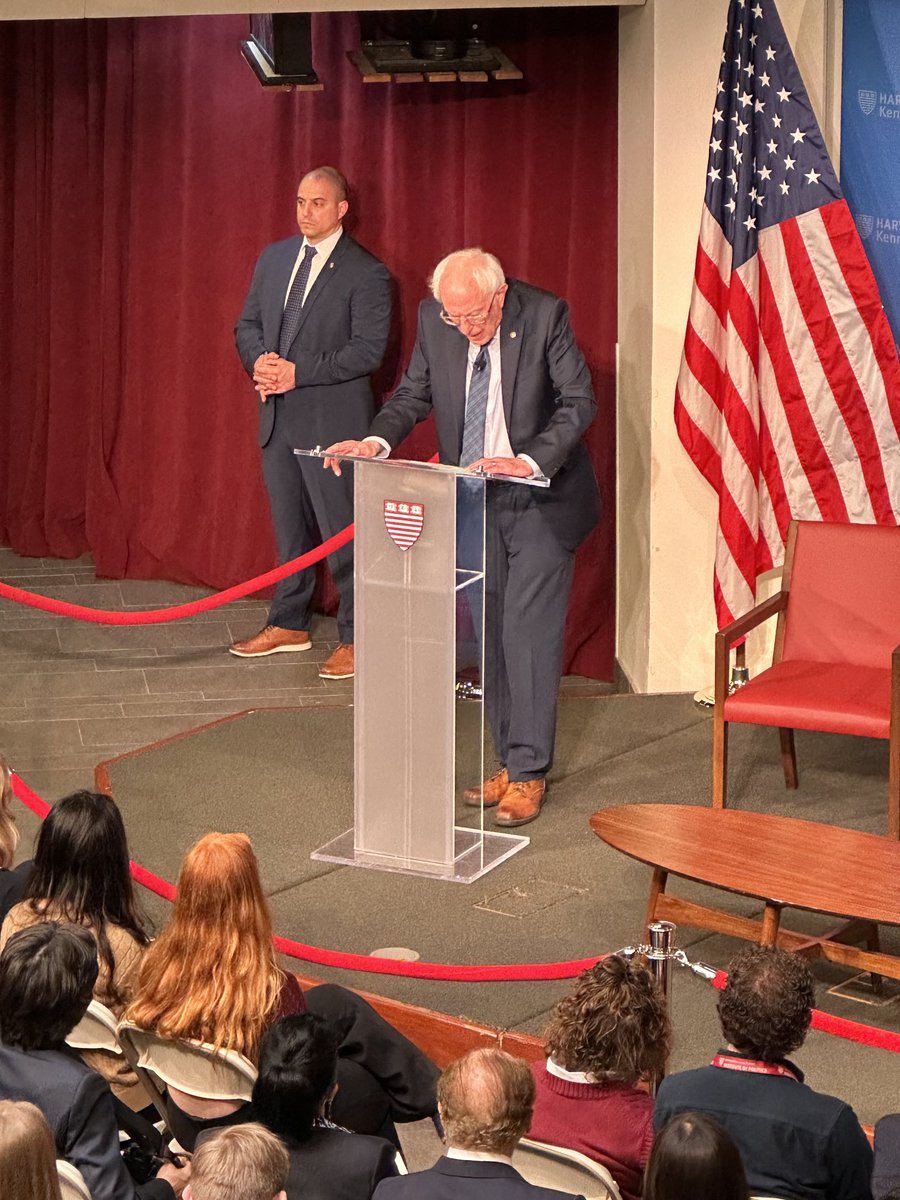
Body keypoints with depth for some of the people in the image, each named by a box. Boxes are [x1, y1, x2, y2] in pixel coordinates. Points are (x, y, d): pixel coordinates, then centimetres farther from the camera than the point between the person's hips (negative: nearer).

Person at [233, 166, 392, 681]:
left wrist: (298, 372, -18)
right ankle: (289, 624, 29)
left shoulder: (366, 273, -9)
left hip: (333, 420, -7)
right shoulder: (274, 258, 11)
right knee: (290, 524, 17)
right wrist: (258, 359, -5)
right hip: (279, 416, 7)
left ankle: (356, 638, 4)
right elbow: (248, 324, 17)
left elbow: (368, 350, -14)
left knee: (342, 529, -4)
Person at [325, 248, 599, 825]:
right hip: (473, 498, 5)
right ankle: (510, 762, 20)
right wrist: (378, 441, -14)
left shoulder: (544, 315, -16)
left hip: (541, 499, -5)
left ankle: (529, 773, -2)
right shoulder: (435, 320, -4)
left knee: (528, 629, -9)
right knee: (489, 631, 9)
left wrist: (530, 460, -30)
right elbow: (415, 394, 6)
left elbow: (579, 402, -17)